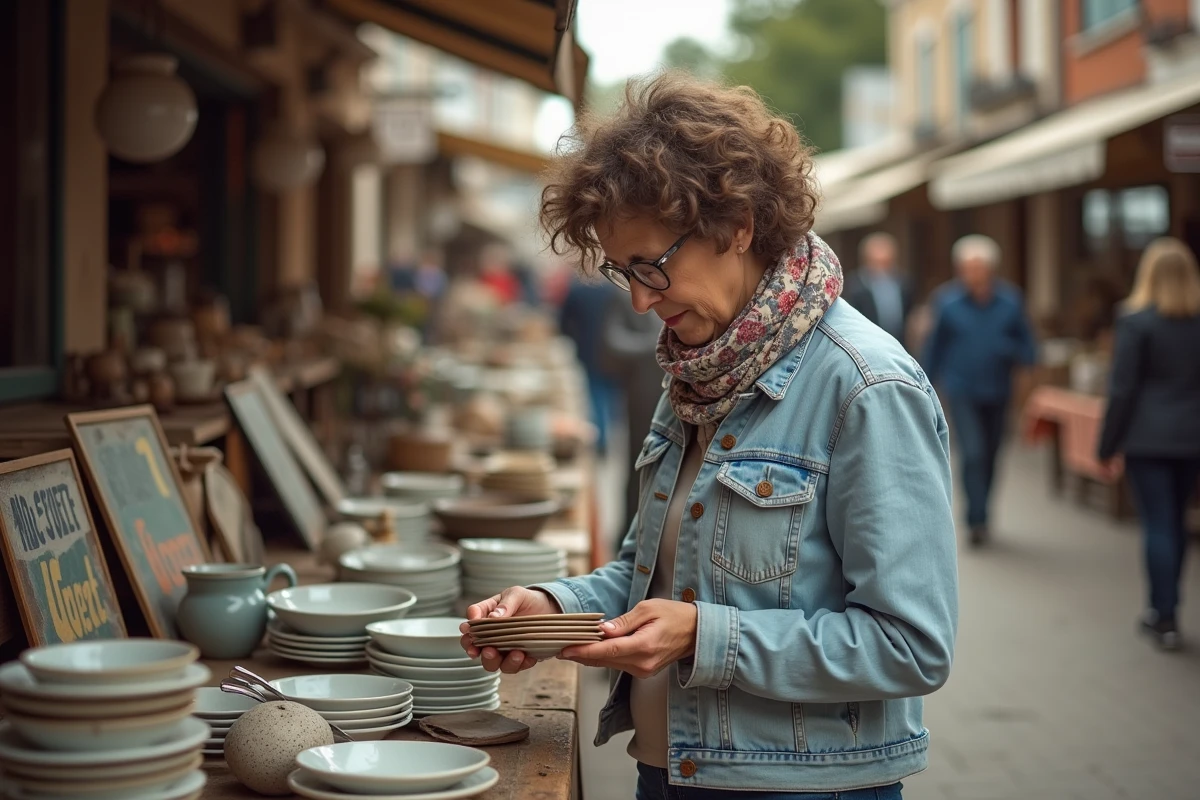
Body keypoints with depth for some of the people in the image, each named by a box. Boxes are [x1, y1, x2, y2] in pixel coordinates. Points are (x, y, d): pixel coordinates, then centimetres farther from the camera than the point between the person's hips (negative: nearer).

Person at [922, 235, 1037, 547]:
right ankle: (978, 521, -11)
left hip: (997, 391, 3)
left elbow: (1028, 348, 3)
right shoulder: (947, 300, -5)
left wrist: (1008, 350, -19)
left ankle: (979, 516, 29)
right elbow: (934, 346, 4)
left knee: (990, 457, 13)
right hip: (961, 390, -2)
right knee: (973, 454, -15)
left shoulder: (1010, 300, -2)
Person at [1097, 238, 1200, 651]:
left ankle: (1165, 619, -2)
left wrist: (1107, 445, -3)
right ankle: (1163, 609, 25)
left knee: (1158, 524, -1)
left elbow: (1122, 389, -10)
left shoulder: (1137, 321, -10)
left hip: (1148, 438, -4)